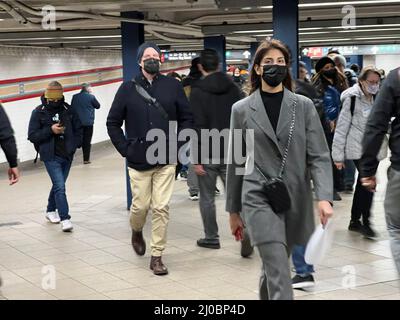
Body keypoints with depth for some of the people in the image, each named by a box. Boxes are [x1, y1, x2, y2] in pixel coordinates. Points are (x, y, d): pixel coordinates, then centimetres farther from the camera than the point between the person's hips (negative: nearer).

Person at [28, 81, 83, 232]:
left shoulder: (68, 109, 2)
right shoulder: (38, 112, -6)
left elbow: (78, 129, 13)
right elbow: (32, 136, -7)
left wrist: (75, 145, -1)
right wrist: (50, 130, -18)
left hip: (67, 155, 4)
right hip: (51, 156, -4)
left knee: (58, 184, 18)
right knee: (60, 187, -12)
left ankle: (51, 211, 38)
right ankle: (65, 219, -9)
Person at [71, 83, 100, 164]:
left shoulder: (75, 97, 2)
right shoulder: (91, 97, -9)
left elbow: (71, 108, 7)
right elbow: (98, 106, 4)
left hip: (77, 123, 3)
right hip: (88, 122, -3)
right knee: (87, 141, 3)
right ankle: (86, 159, 4)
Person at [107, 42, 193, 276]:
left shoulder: (173, 86, 2)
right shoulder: (128, 88, 1)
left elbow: (187, 118, 8)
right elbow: (113, 123, 6)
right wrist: (125, 149, -1)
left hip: (166, 160, 0)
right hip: (139, 161, 0)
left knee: (162, 208, -2)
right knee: (141, 206, 6)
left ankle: (157, 256, 10)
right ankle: (137, 231, 41)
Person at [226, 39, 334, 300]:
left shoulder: (304, 106, 4)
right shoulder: (242, 109, 3)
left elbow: (319, 155, -2)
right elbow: (236, 162, 9)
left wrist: (324, 197, -18)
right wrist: (233, 210, 11)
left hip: (296, 199, 2)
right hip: (259, 198, -2)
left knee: (273, 268, 15)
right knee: (280, 276, -12)